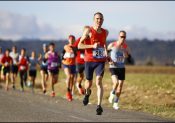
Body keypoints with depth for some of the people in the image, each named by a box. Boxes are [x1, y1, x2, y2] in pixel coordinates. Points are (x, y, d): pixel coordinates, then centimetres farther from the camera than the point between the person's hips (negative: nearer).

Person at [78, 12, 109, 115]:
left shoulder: (105, 32, 6)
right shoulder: (88, 31, -8)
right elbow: (79, 46, -11)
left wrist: (106, 51, 14)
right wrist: (92, 46, -23)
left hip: (101, 61, 1)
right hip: (89, 61, -1)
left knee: (99, 81, -16)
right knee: (89, 83, 11)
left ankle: (99, 106, -20)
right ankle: (87, 93, 48)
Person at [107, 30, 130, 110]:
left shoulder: (125, 46, 1)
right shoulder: (112, 45, -7)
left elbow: (126, 56, -8)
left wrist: (122, 49, -22)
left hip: (121, 68, 4)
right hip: (113, 67, -4)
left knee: (120, 87, 4)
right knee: (116, 82, -25)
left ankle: (116, 103, 18)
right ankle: (112, 94, 6)